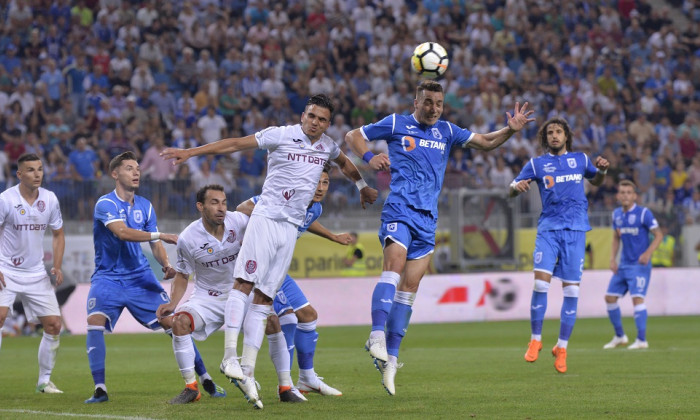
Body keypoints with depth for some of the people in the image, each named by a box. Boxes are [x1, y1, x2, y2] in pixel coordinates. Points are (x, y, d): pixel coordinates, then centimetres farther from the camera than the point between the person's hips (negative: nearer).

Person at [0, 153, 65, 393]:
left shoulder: (50, 200, 2)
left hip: (36, 274, 4)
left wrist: (57, 266, 1)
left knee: (54, 324, 0)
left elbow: (58, 234, 14)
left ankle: (44, 381, 15)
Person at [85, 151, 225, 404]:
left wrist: (166, 265, -13)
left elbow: (156, 244, 8)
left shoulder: (145, 207, 7)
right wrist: (160, 235, -36)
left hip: (140, 277, 4)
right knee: (95, 321, -25)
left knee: (173, 323, -4)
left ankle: (206, 380, 7)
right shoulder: (106, 204, -12)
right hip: (108, 278, -4)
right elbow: (121, 232, -29)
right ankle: (100, 389, -18)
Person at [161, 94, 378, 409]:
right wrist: (190, 152, -11)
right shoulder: (281, 136, -3)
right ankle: (229, 356, -21)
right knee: (244, 282, -19)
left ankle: (247, 371, -3)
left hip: (291, 228, 5)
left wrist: (362, 187, 49)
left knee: (263, 299, 1)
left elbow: (344, 162, 37)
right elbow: (236, 144, -5)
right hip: (266, 217, -4)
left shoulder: (327, 146, 14)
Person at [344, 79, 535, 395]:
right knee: (394, 267, -27)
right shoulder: (396, 124, 5)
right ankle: (377, 335, -34)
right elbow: (352, 137, 11)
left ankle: (390, 357, 8)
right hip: (399, 210, -4)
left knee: (409, 288, 4)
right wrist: (369, 158, -8)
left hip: (427, 218, 4)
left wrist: (511, 129, -3)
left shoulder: (446, 131, 15)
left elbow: (485, 142, 15)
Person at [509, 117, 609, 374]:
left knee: (571, 289, -2)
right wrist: (517, 187, -17)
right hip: (548, 228, -1)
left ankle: (562, 348, 8)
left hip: (575, 230, 1)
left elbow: (596, 181, 29)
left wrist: (602, 170, 6)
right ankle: (535, 340, -1)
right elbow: (512, 191, 7)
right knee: (541, 281, -17)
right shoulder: (537, 164, 8)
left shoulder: (580, 159, 12)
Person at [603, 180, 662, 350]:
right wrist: (613, 259, 7)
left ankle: (642, 340, -13)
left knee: (637, 298, -17)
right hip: (623, 264, 7)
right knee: (610, 297, 5)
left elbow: (658, 235, -9)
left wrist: (648, 253, -24)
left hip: (639, 264, -7)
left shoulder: (644, 213, -10)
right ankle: (619, 336, 20)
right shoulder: (616, 214, 8)